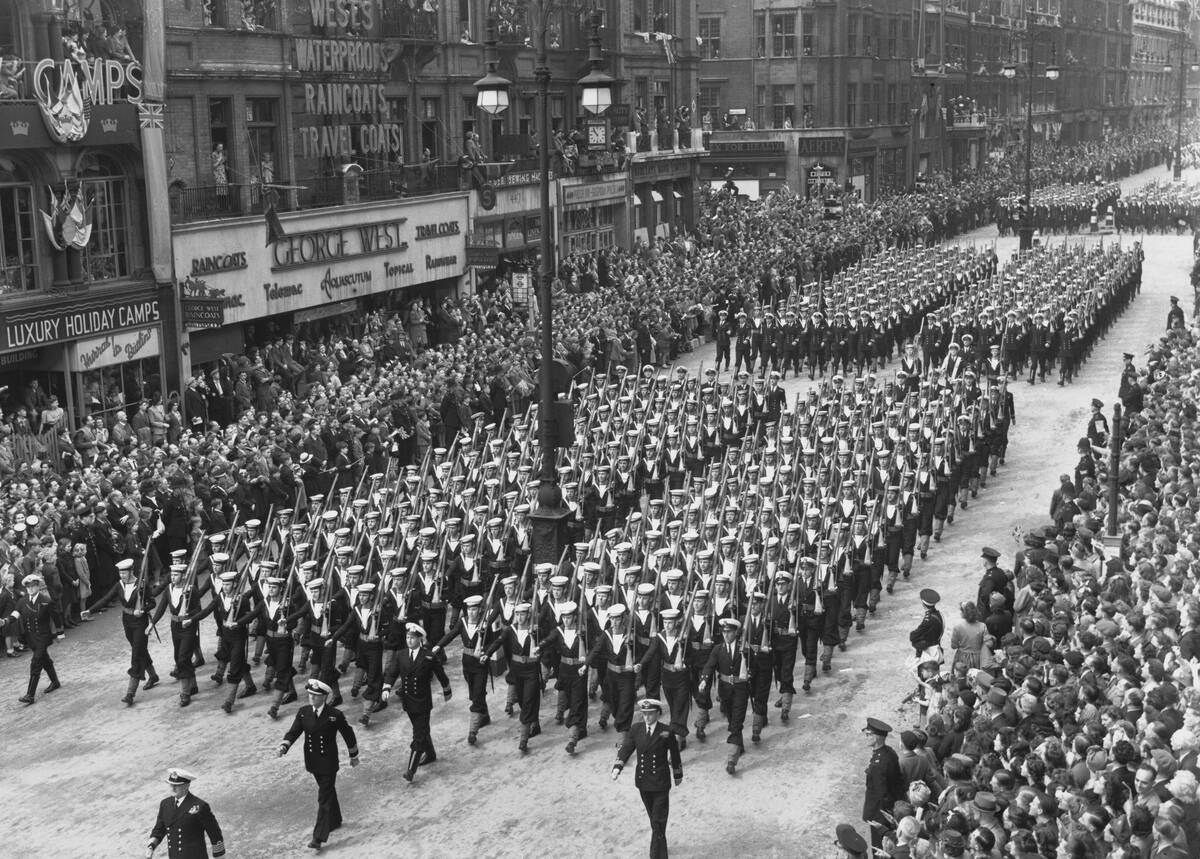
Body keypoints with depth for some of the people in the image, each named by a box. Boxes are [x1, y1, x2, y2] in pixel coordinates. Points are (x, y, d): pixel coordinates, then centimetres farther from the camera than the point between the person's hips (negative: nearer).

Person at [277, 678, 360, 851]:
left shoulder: (335, 715, -15)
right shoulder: (303, 712, -3)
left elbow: (348, 734, -3)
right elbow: (293, 732, -5)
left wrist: (354, 756, 6)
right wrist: (284, 746, -25)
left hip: (328, 763, -5)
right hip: (312, 762, 5)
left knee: (324, 799, -6)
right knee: (328, 792, 23)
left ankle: (319, 837, -6)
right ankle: (335, 821, 45)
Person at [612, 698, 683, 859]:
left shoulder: (667, 732, -9)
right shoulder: (635, 730, 0)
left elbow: (675, 755, 2)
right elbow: (625, 749, -8)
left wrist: (678, 775, 10)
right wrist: (617, 767, -23)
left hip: (661, 783, -4)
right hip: (643, 781, 4)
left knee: (659, 821, -5)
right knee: (653, 818, 18)